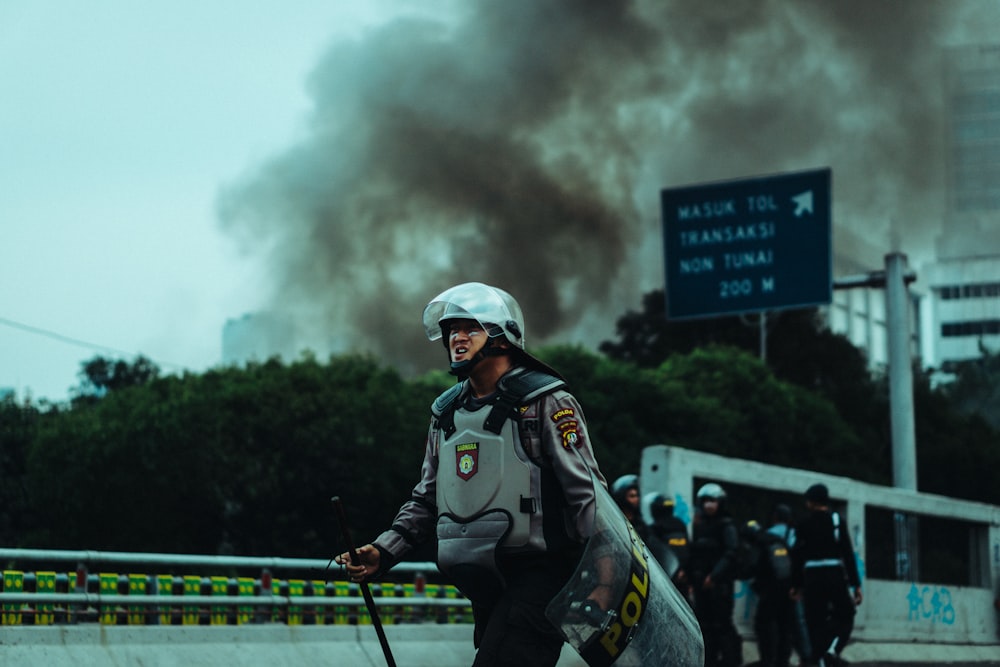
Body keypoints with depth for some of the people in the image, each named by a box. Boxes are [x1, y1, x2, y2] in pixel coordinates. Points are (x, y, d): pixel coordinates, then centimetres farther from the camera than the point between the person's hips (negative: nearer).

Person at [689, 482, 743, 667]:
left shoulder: (726, 525, -4)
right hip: (701, 581, 6)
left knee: (722, 622, -9)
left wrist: (715, 574, -22)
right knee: (705, 623, 6)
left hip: (720, 581, -6)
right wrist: (692, 576, 3)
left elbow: (731, 553, -14)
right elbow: (694, 553, 14)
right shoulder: (699, 525, 15)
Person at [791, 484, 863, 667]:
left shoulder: (804, 524, 7)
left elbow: (797, 556, 4)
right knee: (844, 617, 10)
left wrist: (798, 585, 11)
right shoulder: (837, 520, 3)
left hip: (812, 577, 1)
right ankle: (832, 650, -15)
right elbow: (848, 554, -3)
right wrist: (856, 584, -3)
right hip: (835, 574, -1)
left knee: (816, 622, 6)